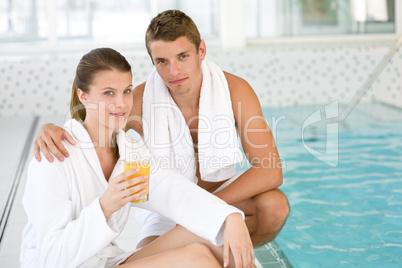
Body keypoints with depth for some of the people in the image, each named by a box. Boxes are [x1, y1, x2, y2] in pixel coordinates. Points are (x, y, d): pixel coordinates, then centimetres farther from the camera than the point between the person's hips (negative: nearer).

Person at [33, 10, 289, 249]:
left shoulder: (234, 90, -19)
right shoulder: (141, 100, -19)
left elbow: (270, 171, -25)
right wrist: (50, 130, -33)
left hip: (224, 192, 1)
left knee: (275, 205, -29)